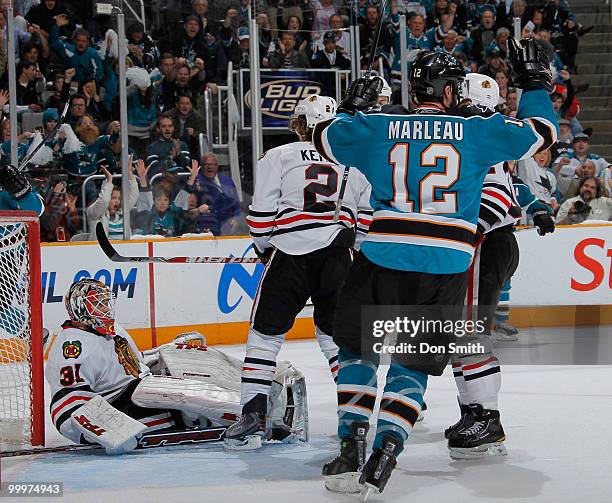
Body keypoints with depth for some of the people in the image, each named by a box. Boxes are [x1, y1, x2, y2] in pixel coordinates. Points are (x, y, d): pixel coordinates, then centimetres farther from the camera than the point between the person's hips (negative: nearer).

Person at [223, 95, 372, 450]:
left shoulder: (277, 157, 6)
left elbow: (261, 214, 2)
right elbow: (367, 217, 14)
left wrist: (265, 247, 19)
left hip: (289, 256, -3)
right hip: (337, 259, 3)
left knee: (265, 333, 5)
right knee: (336, 334, 17)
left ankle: (253, 416, -3)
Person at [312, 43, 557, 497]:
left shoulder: (376, 127, 4)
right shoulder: (478, 130, 3)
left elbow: (326, 138, 20)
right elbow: (541, 132, 14)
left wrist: (354, 106, 36)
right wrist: (534, 82, 29)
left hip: (381, 261, 0)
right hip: (446, 270, 0)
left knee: (358, 351, 18)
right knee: (413, 366, 10)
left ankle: (352, 448, 7)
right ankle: (384, 454, -6)